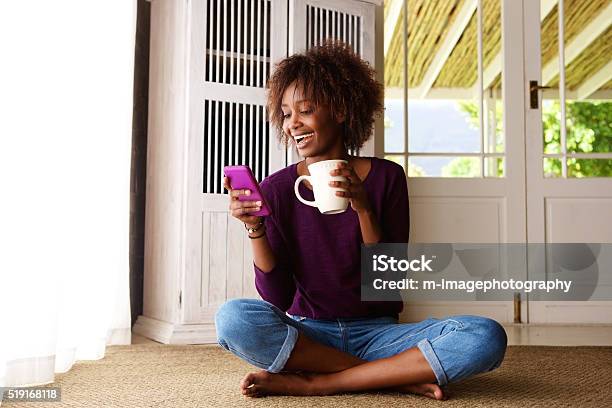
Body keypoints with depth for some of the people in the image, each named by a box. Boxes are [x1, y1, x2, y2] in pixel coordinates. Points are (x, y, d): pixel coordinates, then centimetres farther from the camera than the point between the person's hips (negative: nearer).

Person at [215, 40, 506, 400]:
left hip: (376, 333, 0)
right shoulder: (277, 188, -2)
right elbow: (277, 299, -7)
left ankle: (315, 382, -20)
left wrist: (363, 209, -19)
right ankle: (403, 377, -19)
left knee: (487, 337, -24)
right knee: (232, 318, -31)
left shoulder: (386, 177, -2)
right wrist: (255, 227, -20)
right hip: (307, 334, 0)